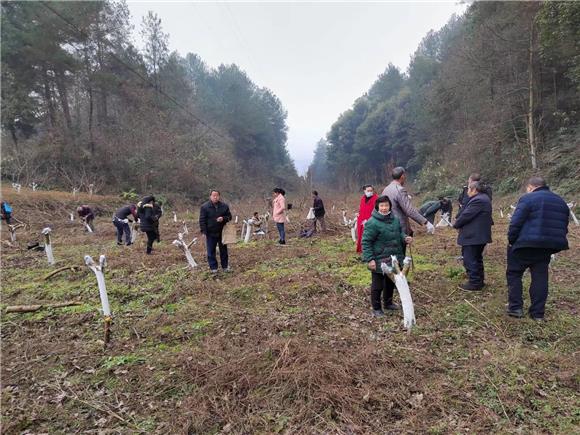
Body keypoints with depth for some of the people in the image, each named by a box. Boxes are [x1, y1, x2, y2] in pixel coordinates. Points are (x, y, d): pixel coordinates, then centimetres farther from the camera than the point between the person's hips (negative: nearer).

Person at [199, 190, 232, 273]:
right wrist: (204, 231, -12)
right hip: (210, 233, -2)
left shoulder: (224, 206, -1)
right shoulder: (205, 207, -8)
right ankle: (213, 267, 17)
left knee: (223, 250, 13)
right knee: (211, 251, 5)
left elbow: (229, 216, 6)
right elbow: (202, 220, -7)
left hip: (222, 232, 2)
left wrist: (223, 218, -16)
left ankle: (225, 266, 25)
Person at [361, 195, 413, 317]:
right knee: (377, 285, 6)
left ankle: (388, 302, 44)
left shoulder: (395, 219, 2)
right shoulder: (372, 222, -19)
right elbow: (366, 242, -18)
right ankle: (376, 308, 23)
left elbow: (400, 233, 18)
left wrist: (405, 238, -4)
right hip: (379, 261, -7)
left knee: (391, 282, 23)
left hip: (394, 259, 7)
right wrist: (369, 259, -22)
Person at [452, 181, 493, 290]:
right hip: (480, 235, 11)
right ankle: (479, 280, 29)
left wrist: (456, 224, -5)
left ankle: (474, 283, 3)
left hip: (473, 236, -11)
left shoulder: (477, 200, -20)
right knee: (477, 258, 20)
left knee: (470, 260, -3)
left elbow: (466, 215, -21)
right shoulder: (484, 198, 14)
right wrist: (458, 223, 9)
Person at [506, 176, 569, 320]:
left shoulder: (528, 199, -8)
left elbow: (515, 223, -14)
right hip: (548, 246, 6)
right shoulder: (561, 202, 16)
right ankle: (538, 312, 16)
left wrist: (511, 241, -3)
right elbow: (563, 227, 19)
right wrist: (553, 242, 20)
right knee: (540, 277, 12)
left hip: (526, 245, -6)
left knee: (513, 273, 9)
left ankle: (515, 307, 8)